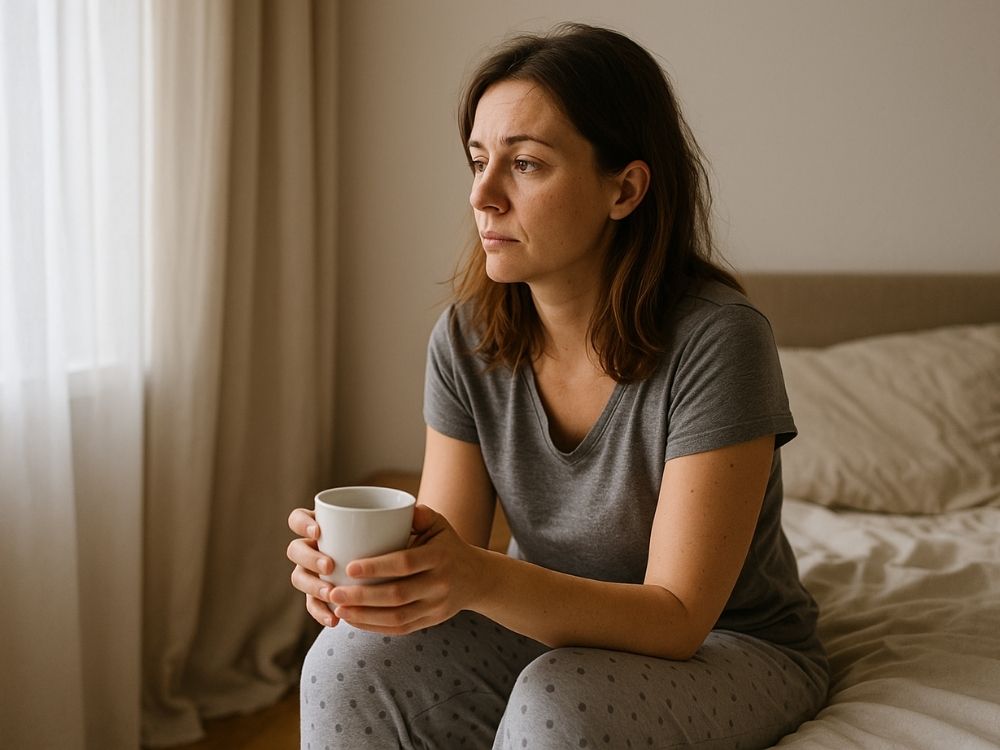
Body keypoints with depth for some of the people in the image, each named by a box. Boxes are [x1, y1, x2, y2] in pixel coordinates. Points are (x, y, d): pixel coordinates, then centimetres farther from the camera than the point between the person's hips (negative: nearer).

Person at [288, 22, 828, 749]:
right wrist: (360, 564, -32)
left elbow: (678, 618, -26)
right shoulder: (467, 338, -9)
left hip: (735, 648, -4)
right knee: (351, 663, -20)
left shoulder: (716, 339, -25)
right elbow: (443, 556, -9)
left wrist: (484, 579, -42)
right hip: (551, 628, 4)